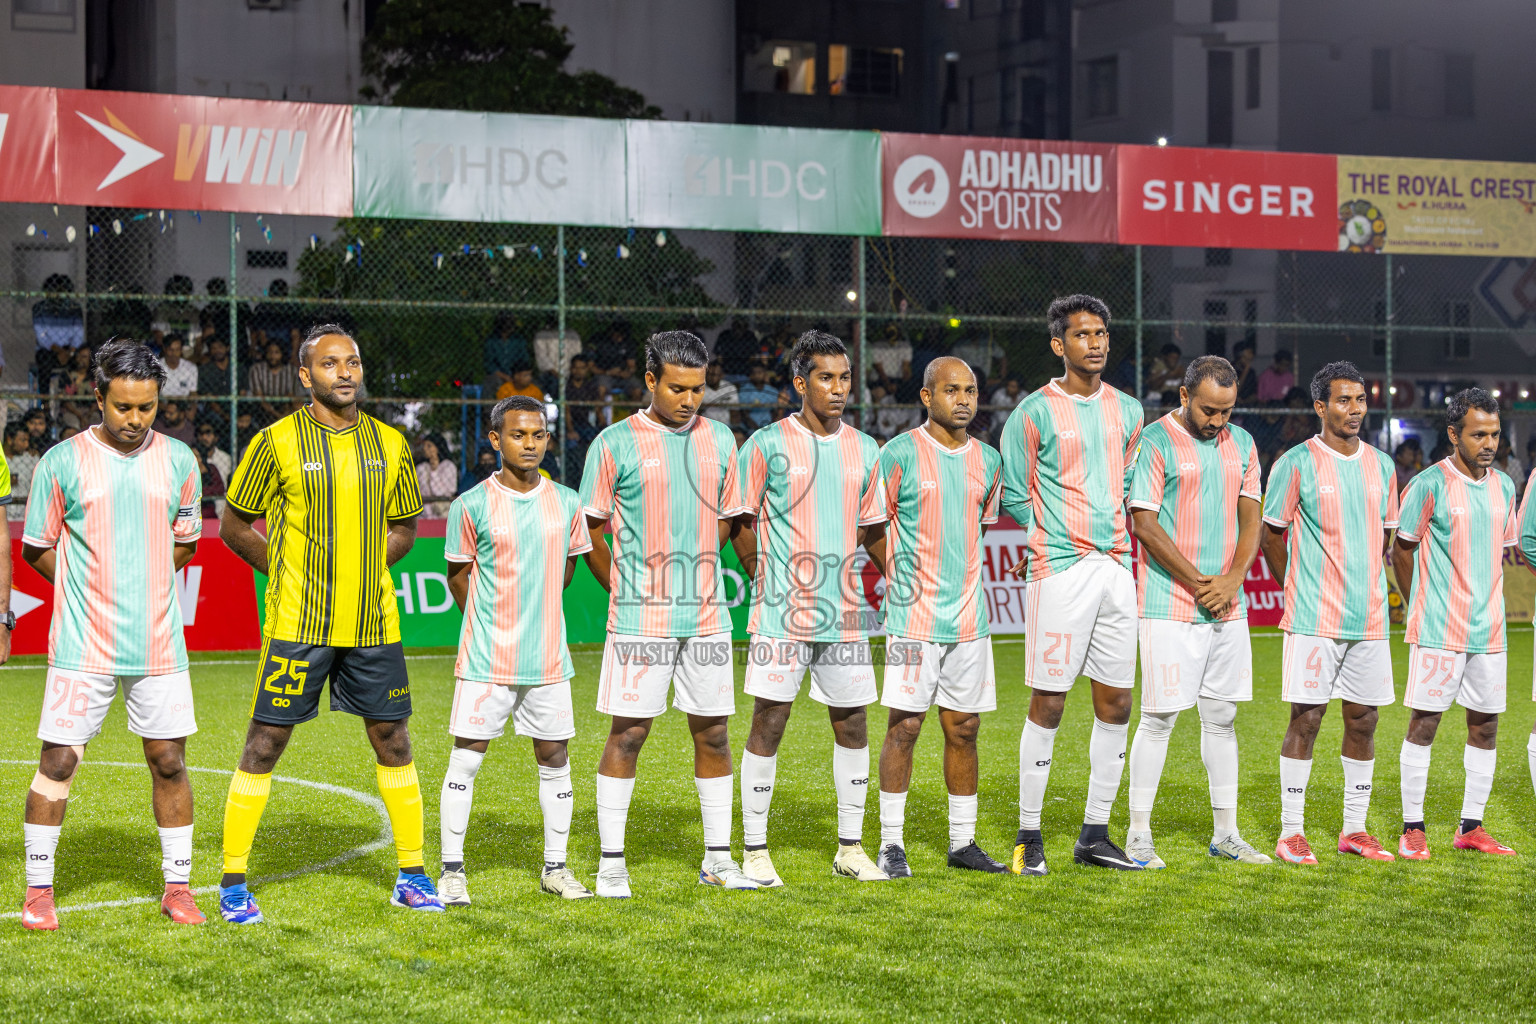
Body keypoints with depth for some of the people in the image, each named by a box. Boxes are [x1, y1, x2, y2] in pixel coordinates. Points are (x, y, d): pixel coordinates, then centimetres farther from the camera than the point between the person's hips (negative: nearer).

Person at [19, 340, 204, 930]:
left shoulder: (179, 460, 6)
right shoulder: (62, 462, -3)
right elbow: (35, 548, 6)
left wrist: (142, 583, 8)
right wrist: (92, 590, 2)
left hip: (158, 645, 3)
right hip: (82, 644, -2)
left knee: (169, 761, 4)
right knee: (58, 760, -2)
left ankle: (177, 887, 16)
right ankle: (39, 890, 11)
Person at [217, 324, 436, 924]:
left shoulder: (390, 443, 7)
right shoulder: (277, 441, -4)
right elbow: (233, 525, 4)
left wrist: (365, 567, 5)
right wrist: (284, 572, -1)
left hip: (374, 622, 4)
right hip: (297, 622, -4)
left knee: (393, 741, 8)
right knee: (264, 744, -2)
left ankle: (412, 875, 20)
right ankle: (233, 883, 8)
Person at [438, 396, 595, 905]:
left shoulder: (566, 503, 5)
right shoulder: (471, 505, -5)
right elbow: (457, 574, 6)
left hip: (548, 658, 3)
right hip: (486, 658, -3)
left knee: (554, 757, 8)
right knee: (466, 757, -2)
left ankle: (555, 867, 19)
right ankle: (452, 870, 7)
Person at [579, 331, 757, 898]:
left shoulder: (719, 439, 9)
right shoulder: (615, 443, -3)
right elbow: (591, 530, 4)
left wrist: (691, 571, 13)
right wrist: (625, 590, 3)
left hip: (706, 614, 4)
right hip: (640, 617, -4)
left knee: (713, 733, 7)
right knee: (627, 733, -2)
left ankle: (717, 858, 17)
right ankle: (611, 862, 6)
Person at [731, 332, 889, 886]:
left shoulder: (864, 449, 10)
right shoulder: (767, 444, -4)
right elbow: (742, 522, 2)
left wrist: (831, 567, 14)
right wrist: (767, 580, 3)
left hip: (844, 611, 4)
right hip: (781, 612, -4)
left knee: (852, 724, 7)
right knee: (768, 723, -3)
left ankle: (850, 848, 18)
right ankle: (754, 851, 6)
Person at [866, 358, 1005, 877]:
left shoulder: (987, 460, 10)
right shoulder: (900, 454, -6)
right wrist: (896, 575, 0)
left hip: (969, 616, 5)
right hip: (914, 615, -5)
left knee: (963, 728, 8)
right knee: (904, 726, -4)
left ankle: (962, 841, 17)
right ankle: (892, 843, 5)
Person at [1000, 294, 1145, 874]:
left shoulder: (1127, 411, 13)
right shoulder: (1035, 412, -3)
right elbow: (1014, 495, 2)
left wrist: (1108, 539, 13)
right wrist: (1057, 540, 5)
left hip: (1116, 569, 6)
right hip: (1059, 570, -6)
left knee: (1115, 703, 6)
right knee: (1048, 705, -5)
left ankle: (1095, 835, 15)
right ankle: (1028, 835, 4)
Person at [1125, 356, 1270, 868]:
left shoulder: (1241, 444, 12)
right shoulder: (1155, 442, -7)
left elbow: (1250, 520, 12)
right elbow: (1144, 524, -11)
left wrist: (1232, 580, -5)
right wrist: (1198, 583, -12)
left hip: (1229, 608, 6)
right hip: (1170, 607, -6)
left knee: (1222, 717, 10)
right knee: (1159, 717, -4)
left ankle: (1225, 834, 18)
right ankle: (1138, 835, 3)